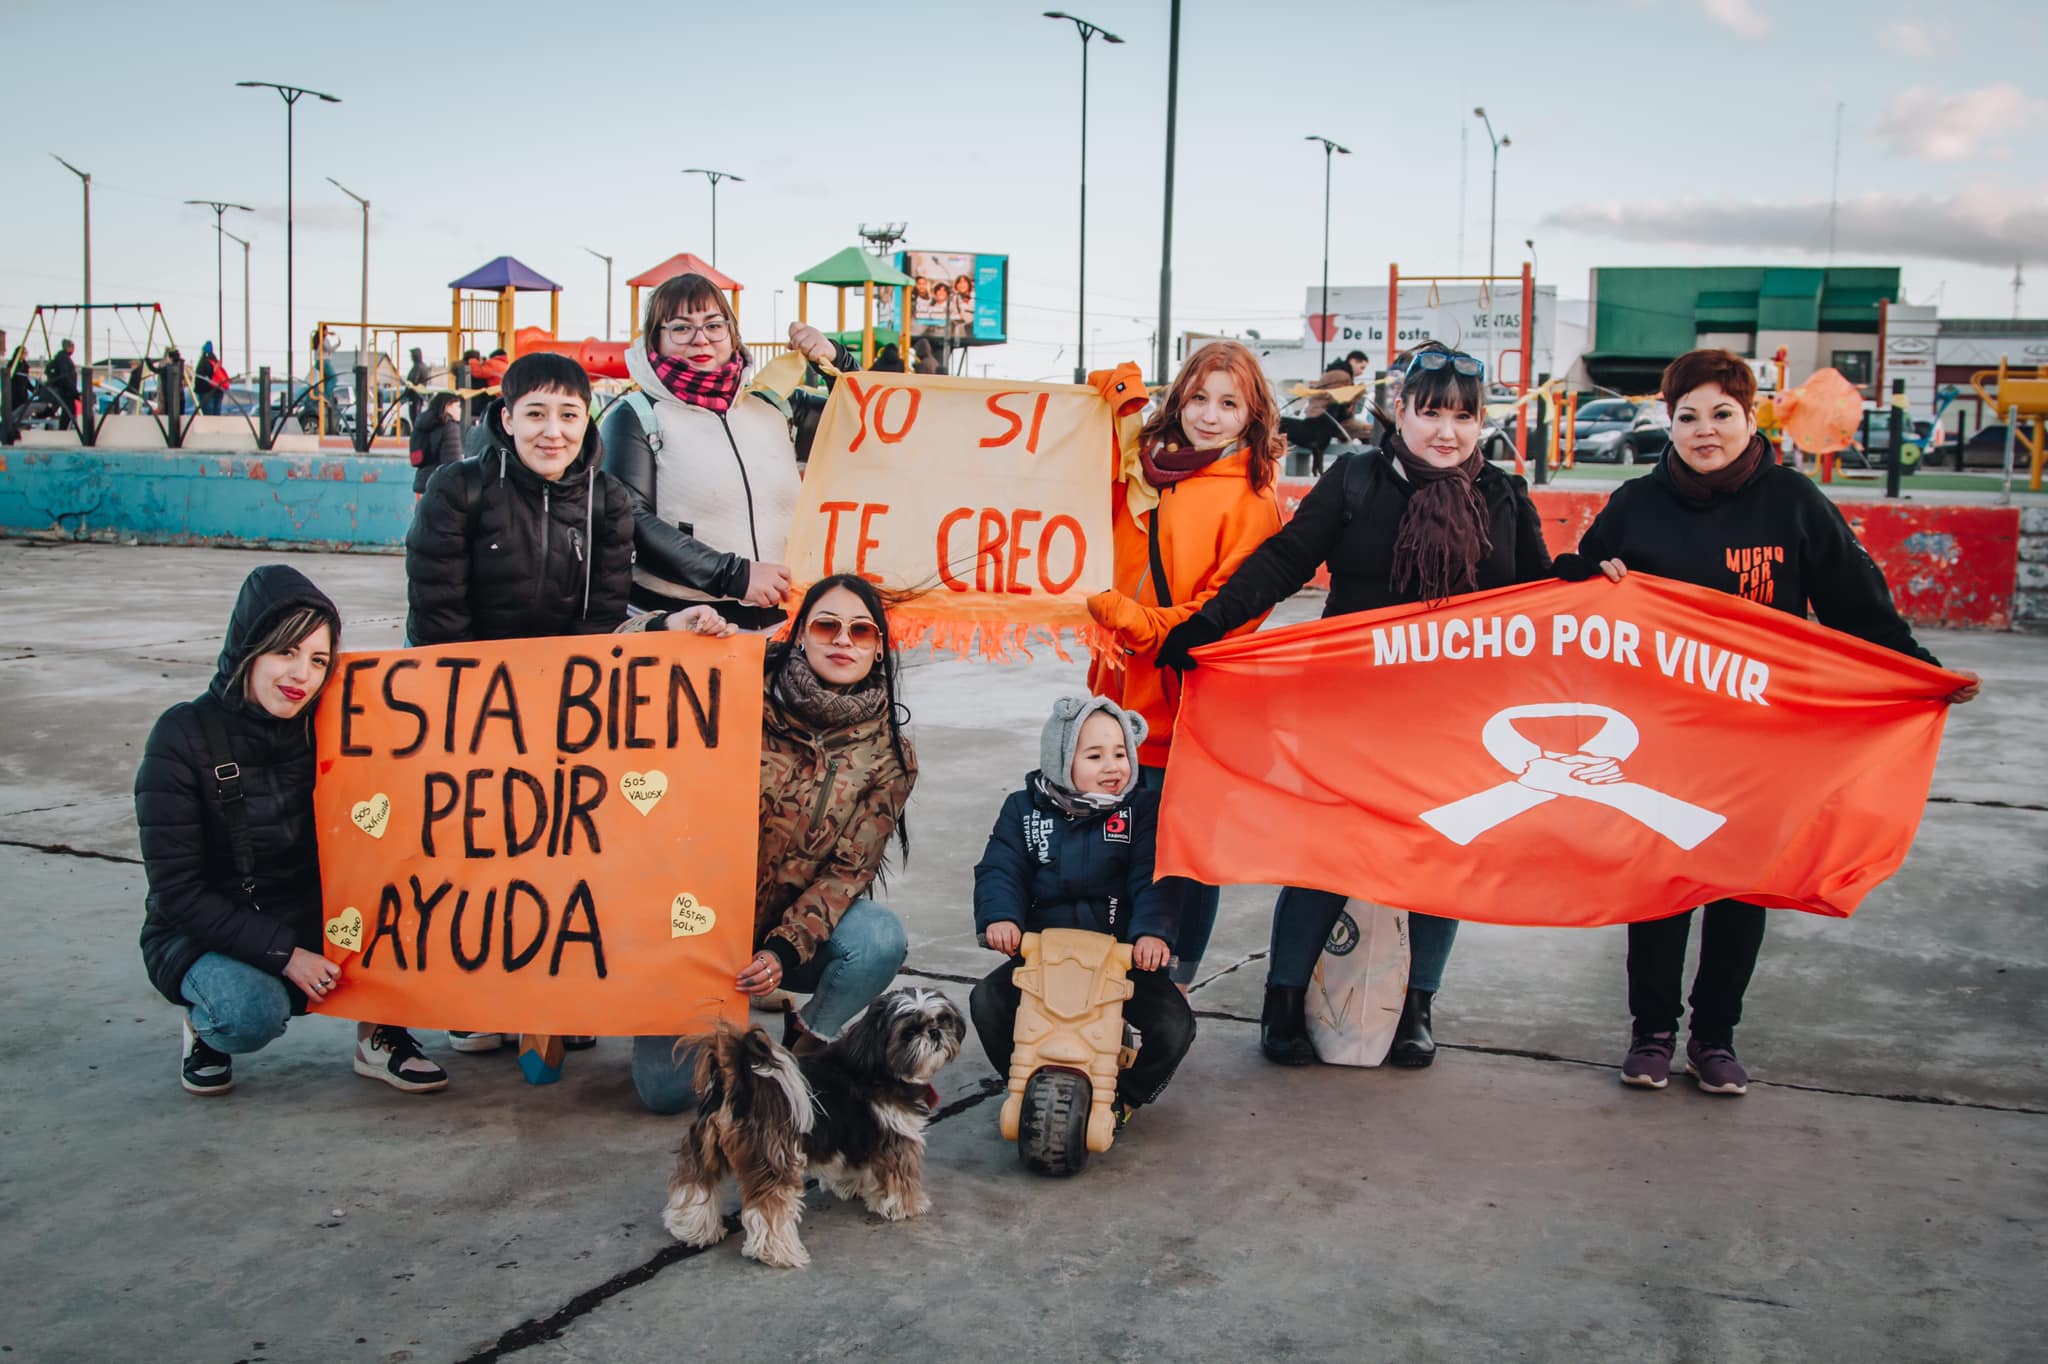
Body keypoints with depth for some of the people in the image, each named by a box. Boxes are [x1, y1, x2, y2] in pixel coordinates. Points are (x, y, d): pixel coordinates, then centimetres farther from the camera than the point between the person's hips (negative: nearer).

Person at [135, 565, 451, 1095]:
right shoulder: (184, 736, -16)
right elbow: (177, 890, -17)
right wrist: (284, 953, -23)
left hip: (313, 923, 3)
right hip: (207, 935, -3)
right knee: (253, 1012, -34)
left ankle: (381, 1034, -4)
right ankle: (206, 1024, 3)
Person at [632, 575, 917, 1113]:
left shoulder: (889, 755, -4)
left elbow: (848, 870, -8)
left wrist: (784, 952, -21)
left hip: (798, 926, 1)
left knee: (880, 938, -31)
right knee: (667, 1089, -13)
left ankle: (807, 1040, 0)